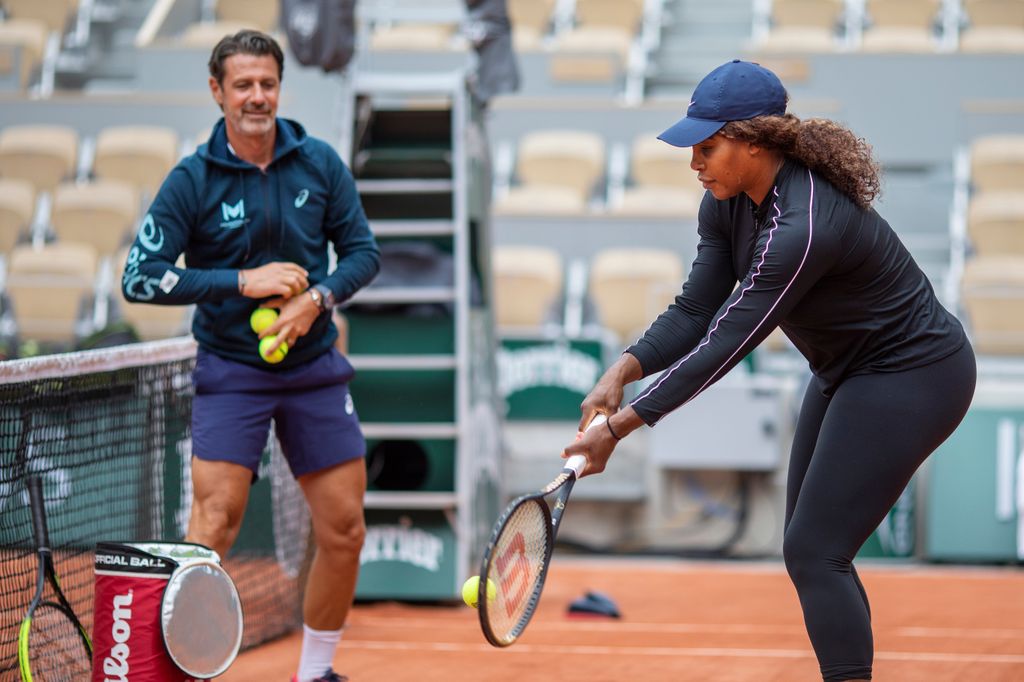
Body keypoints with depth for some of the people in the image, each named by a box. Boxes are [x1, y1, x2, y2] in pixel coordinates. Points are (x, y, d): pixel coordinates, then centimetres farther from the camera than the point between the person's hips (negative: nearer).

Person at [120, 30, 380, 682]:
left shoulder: (320, 163, 0)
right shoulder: (192, 180, -8)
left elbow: (363, 250, 6)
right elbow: (141, 277, -12)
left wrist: (318, 297, -14)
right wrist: (243, 281, -18)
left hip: (315, 366, 3)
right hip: (231, 371, -3)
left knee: (344, 531, 5)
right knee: (214, 525, -16)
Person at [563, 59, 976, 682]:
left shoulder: (801, 228, -33)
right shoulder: (727, 202, -6)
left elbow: (725, 346, -33)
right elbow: (695, 312, -6)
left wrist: (620, 427, -30)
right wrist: (621, 374, -23)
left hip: (912, 377, -10)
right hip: (849, 371, 10)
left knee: (813, 553, -12)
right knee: (811, 552, 13)